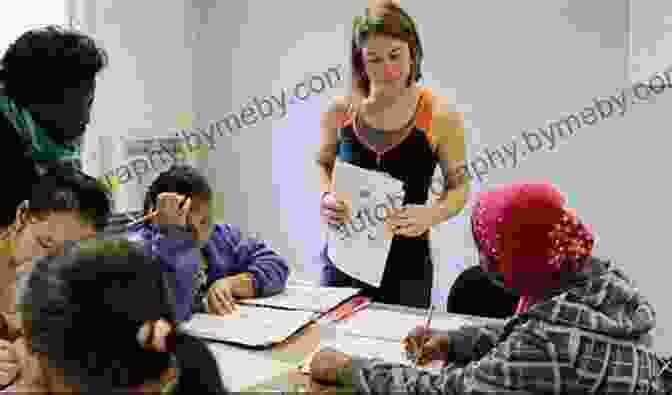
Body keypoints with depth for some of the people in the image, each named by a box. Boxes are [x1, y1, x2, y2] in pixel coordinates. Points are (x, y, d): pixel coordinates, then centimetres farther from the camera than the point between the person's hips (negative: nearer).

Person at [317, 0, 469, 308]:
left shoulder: (440, 117, -10)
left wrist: (432, 215, -19)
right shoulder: (340, 111, -4)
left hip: (406, 266, -2)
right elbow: (322, 165, 12)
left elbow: (458, 186, 0)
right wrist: (326, 197, -8)